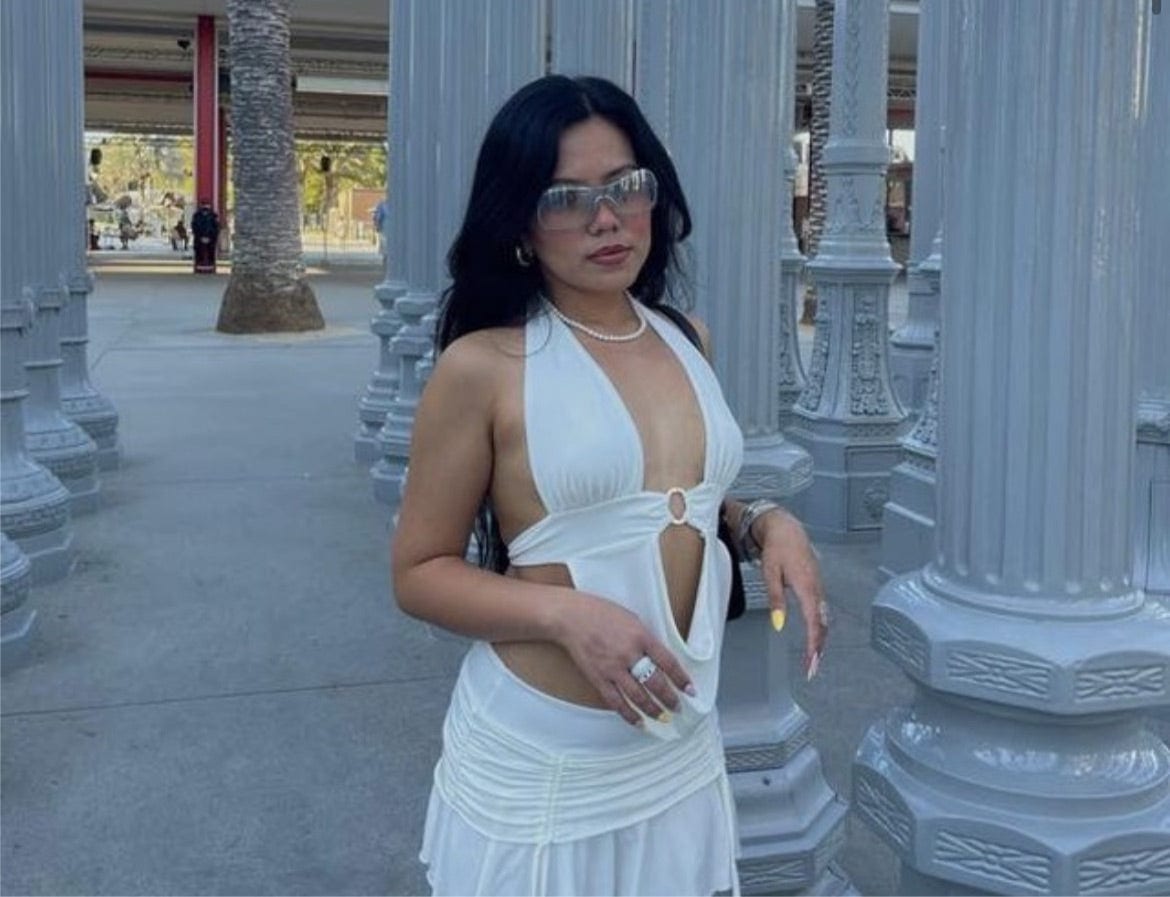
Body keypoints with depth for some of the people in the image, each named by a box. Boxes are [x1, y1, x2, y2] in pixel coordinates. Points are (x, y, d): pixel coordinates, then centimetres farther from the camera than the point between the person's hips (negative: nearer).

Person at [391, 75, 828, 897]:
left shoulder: (686, 339, 5)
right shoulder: (483, 366, -12)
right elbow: (420, 573, -8)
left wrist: (766, 521, -1)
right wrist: (570, 614, -22)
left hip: (683, 745, 5)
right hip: (538, 760, -5)